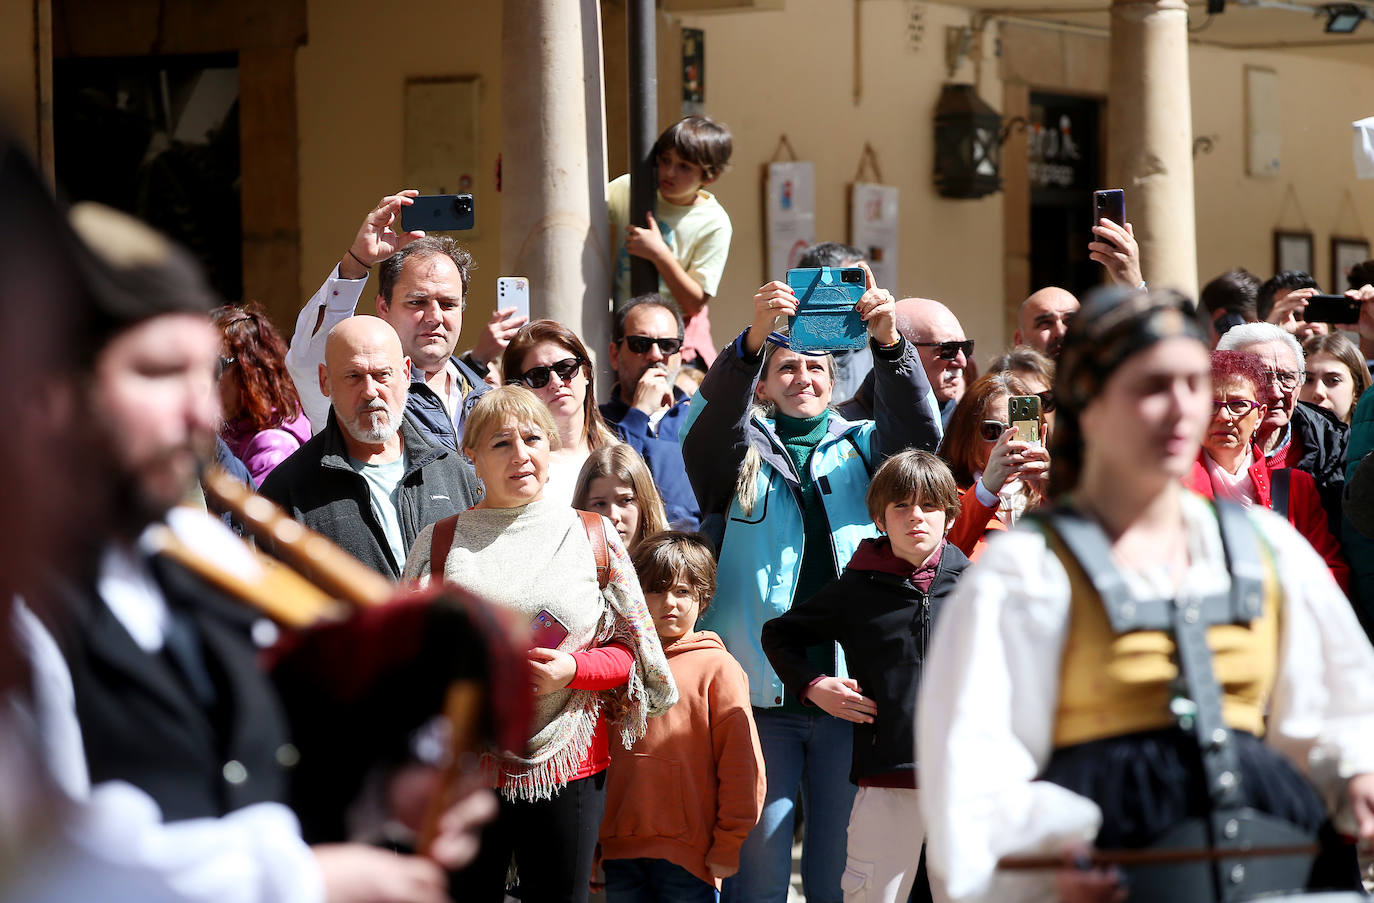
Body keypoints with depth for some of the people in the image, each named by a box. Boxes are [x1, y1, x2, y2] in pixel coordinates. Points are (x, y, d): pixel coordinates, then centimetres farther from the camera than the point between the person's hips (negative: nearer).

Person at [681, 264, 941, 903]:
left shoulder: (859, 449, 14)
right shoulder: (742, 451, 9)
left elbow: (918, 431, -5)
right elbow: (712, 424, -13)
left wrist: (890, 343, -25)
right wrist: (753, 341, -31)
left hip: (850, 687, 1)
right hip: (762, 689, -1)